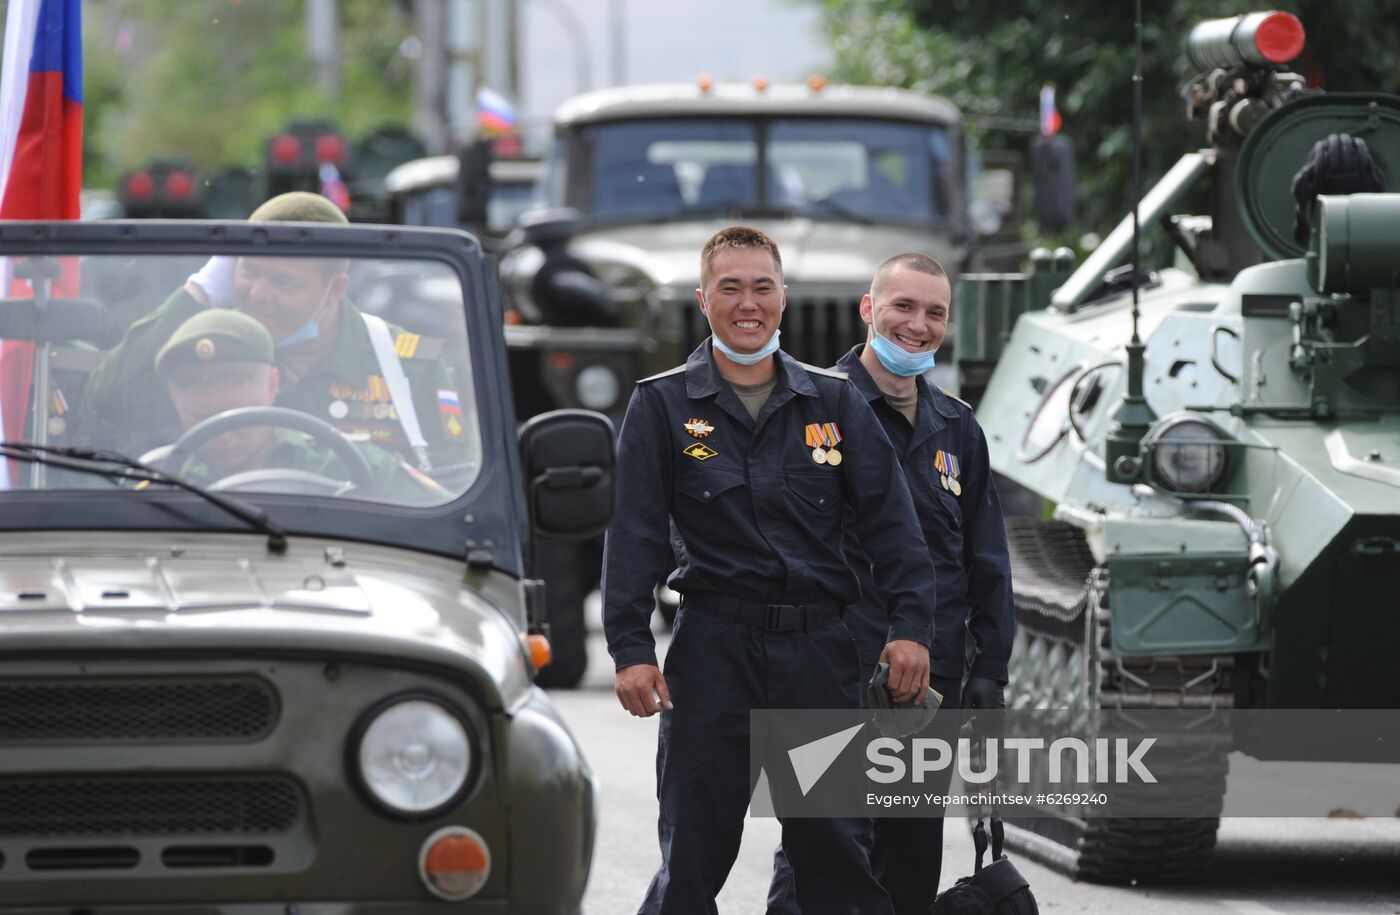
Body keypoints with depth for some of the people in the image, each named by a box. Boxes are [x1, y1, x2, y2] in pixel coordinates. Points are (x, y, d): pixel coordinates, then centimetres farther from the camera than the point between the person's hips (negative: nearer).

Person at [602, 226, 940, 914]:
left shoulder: (834, 401, 11)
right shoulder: (662, 405, 5)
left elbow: (889, 518, 8)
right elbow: (634, 534, 0)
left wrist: (910, 624, -4)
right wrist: (631, 649, -10)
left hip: (819, 646, 2)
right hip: (713, 645, -2)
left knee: (837, 853, 1)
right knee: (694, 854, -1)